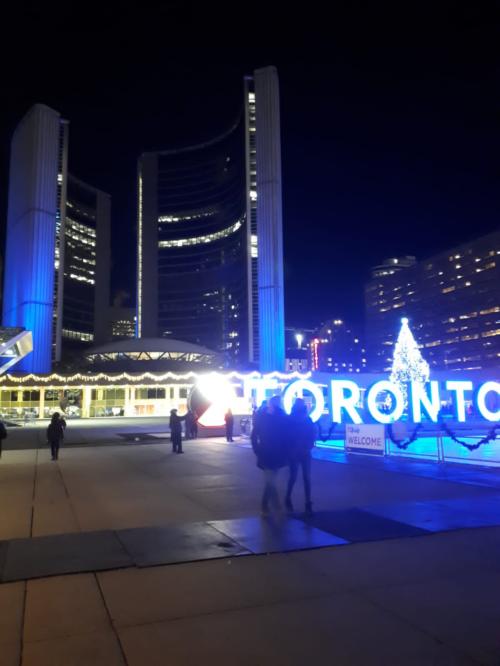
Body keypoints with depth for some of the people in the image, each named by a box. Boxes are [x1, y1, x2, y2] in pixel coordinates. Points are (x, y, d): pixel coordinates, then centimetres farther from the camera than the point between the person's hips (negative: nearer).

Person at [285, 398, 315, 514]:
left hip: (305, 452, 3)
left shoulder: (307, 419, 4)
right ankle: (288, 499, 23)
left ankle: (308, 503, 4)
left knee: (307, 477, 0)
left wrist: (308, 446, -9)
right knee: (293, 476, 1)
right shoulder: (290, 420, -4)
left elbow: (313, 434, 3)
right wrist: (291, 449, -11)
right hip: (294, 453, -3)